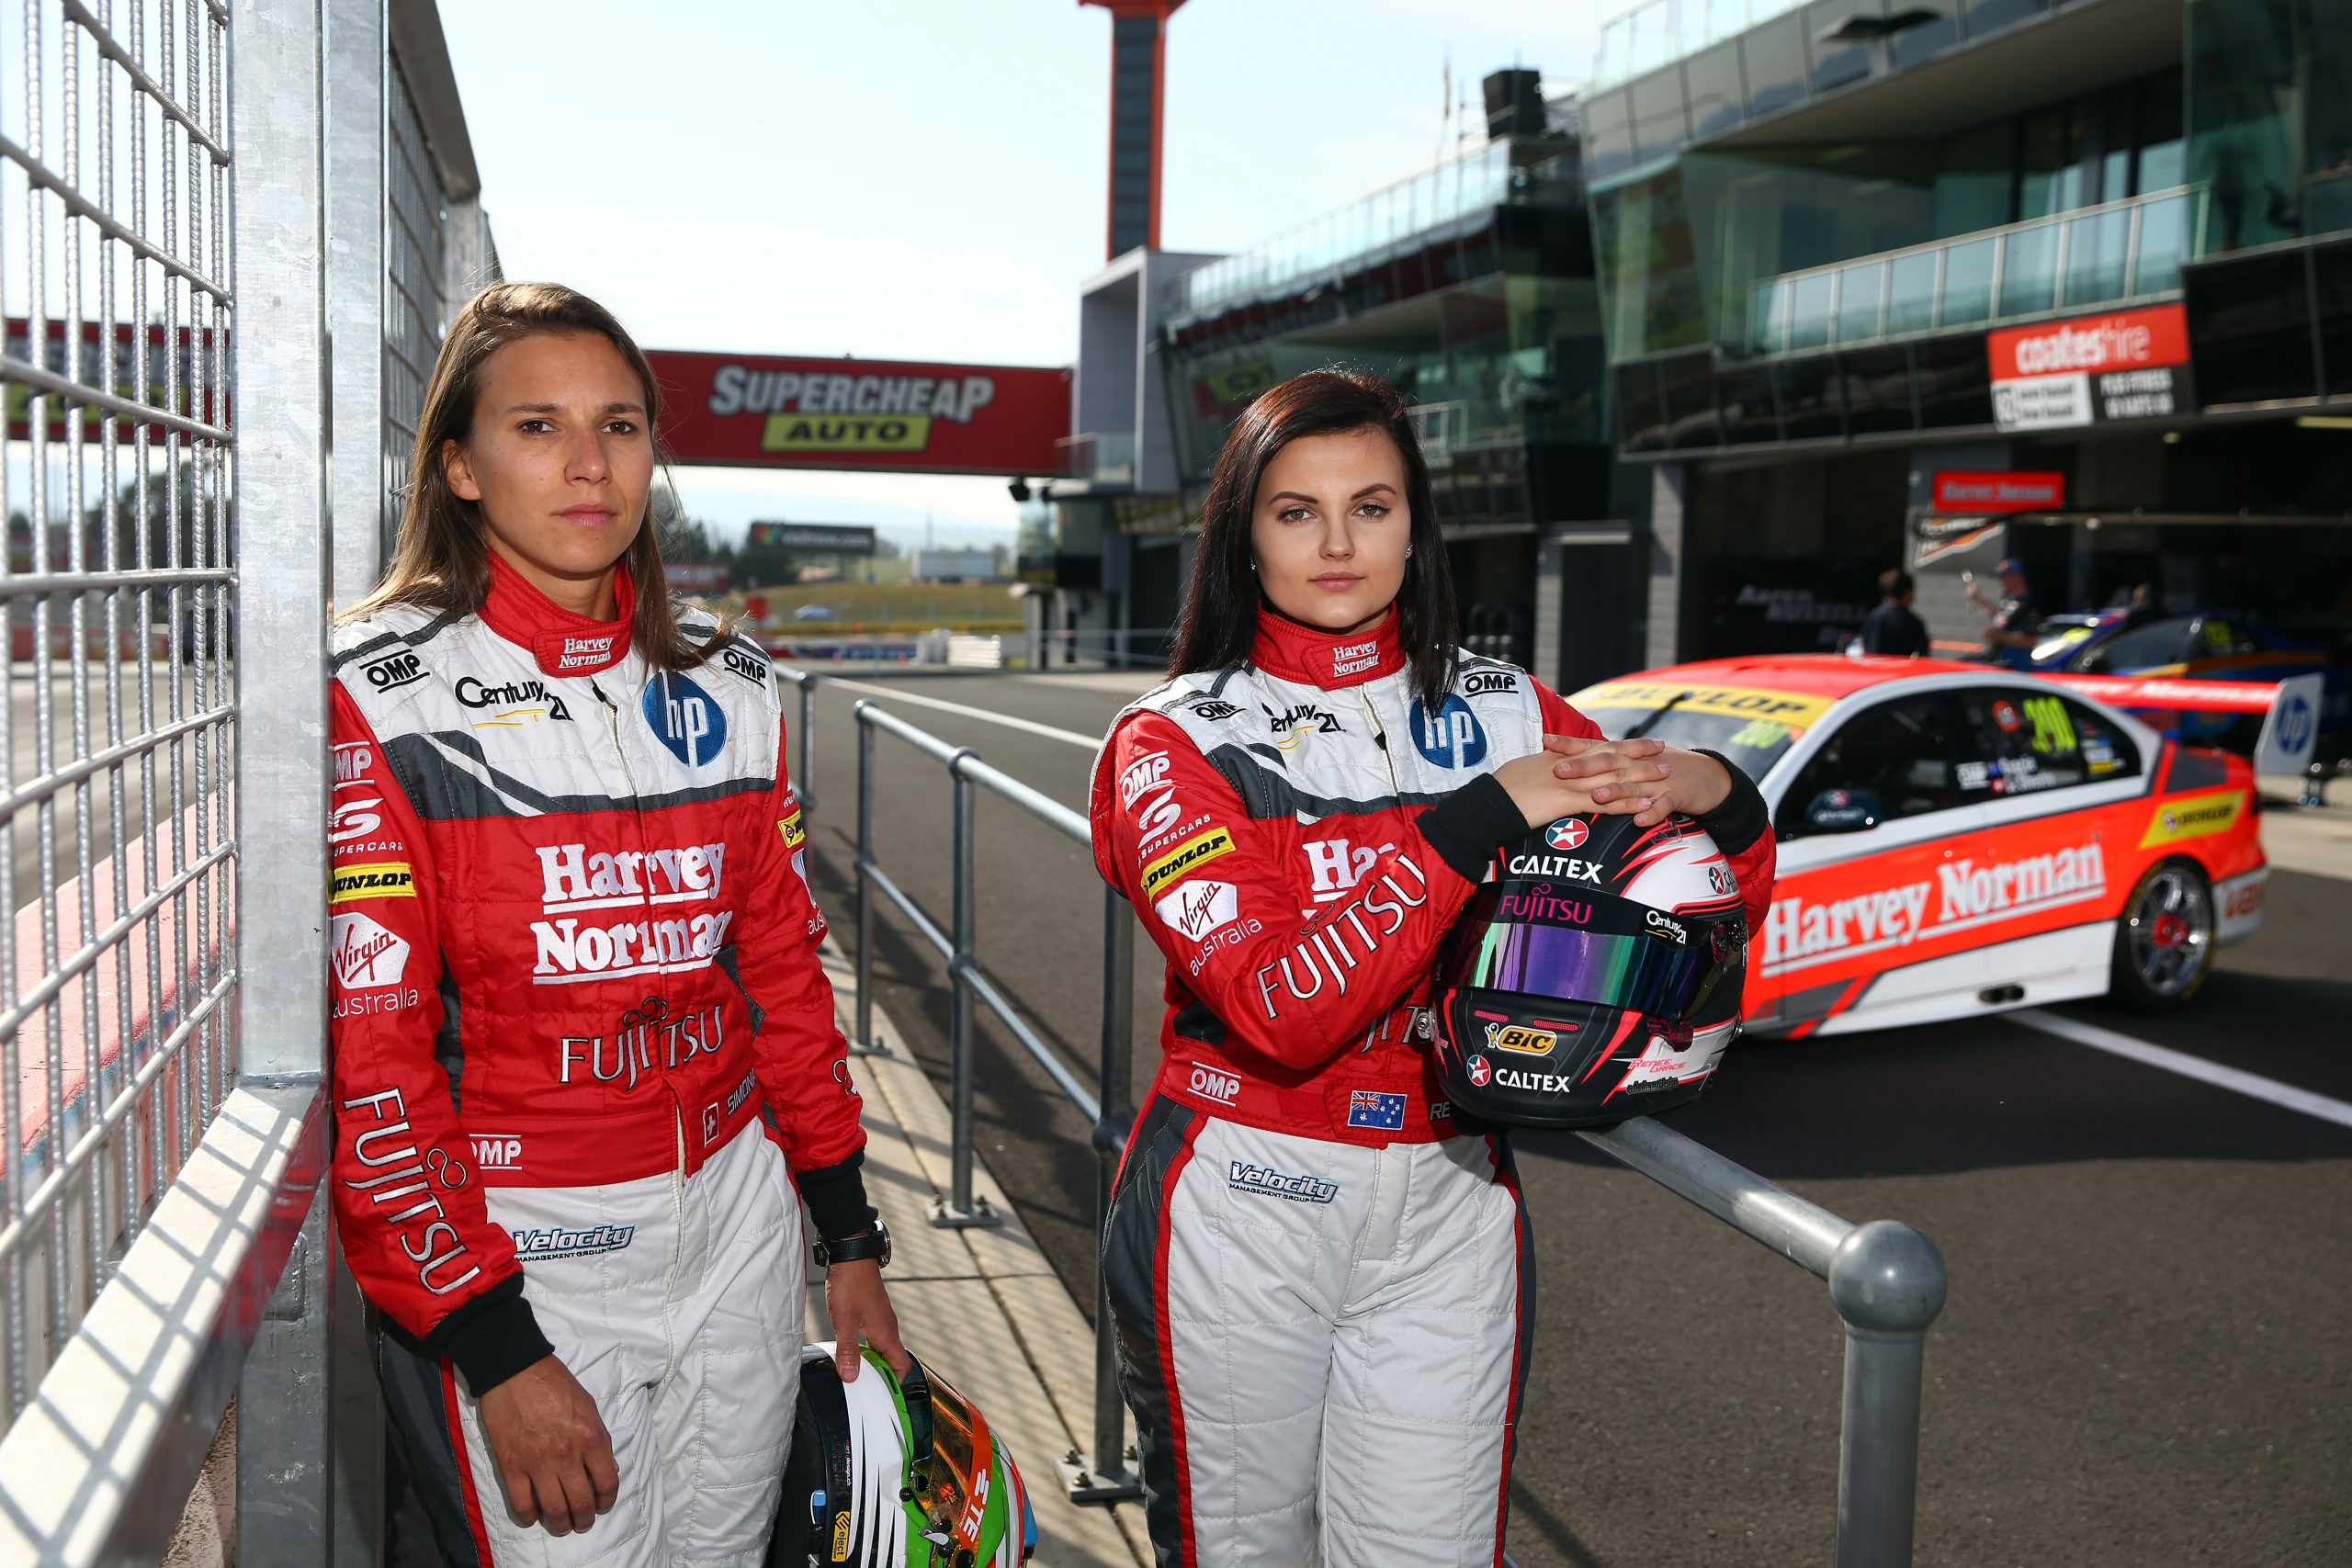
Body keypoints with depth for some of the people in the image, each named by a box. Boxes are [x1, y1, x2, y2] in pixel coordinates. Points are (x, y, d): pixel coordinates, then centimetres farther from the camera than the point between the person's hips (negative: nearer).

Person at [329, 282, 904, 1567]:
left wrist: (850, 1239, 10)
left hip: (735, 1217, 5)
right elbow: (366, 1052, -13)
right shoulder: (380, 697, -10)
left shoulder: (725, 686, 6)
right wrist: (495, 1350, -15)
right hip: (516, 1258, -5)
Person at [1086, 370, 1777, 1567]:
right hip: (1243, 1208, -2)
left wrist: (1717, 800, -16)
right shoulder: (1175, 741, -7)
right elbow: (1278, 1006, -21)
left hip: (1446, 1212, 2)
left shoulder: (1506, 715, 4)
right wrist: (1476, 820, -26)